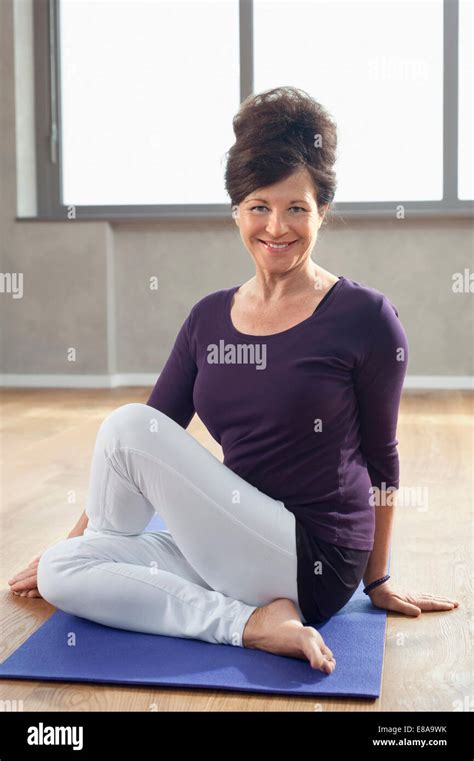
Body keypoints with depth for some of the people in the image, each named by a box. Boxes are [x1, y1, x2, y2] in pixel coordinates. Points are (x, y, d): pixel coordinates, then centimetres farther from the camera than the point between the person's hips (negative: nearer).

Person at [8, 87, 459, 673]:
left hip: (313, 565, -6)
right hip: (235, 548, 6)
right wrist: (75, 540, 12)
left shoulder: (364, 317, -9)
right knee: (60, 570, -12)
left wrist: (377, 582, 10)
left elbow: (380, 458, 0)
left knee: (128, 425, -19)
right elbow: (159, 430, 11)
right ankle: (250, 621, -13)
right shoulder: (209, 317, 6)